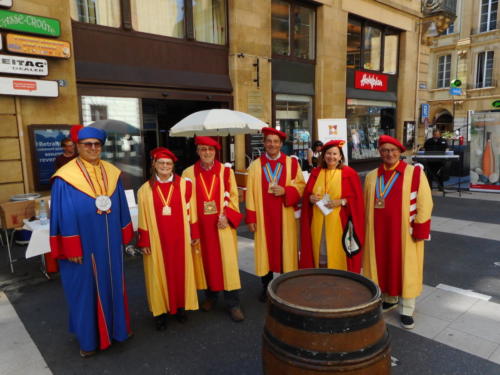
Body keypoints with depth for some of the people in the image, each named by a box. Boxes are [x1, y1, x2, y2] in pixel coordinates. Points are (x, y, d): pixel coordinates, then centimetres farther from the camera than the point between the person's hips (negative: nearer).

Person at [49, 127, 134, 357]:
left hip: (110, 245, 5)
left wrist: (125, 235, 9)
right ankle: (89, 338, 28)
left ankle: (116, 327, 37)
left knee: (112, 286, 18)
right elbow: (64, 217, -12)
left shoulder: (112, 173, 3)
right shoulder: (65, 178, -12)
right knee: (86, 290, 10)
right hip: (83, 247, -4)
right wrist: (71, 250, -13)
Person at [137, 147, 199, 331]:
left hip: (179, 238, 0)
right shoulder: (146, 189, -1)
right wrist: (144, 242, -2)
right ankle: (160, 311, 21)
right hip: (156, 239, 0)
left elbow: (189, 211, 0)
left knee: (180, 271, 10)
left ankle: (180, 306, 27)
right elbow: (143, 218, 0)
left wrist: (193, 235, 0)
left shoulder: (184, 185, -3)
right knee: (158, 273, 8)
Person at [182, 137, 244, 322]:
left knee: (227, 262, -1)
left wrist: (226, 215, -13)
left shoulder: (226, 171, 2)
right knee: (205, 260, 10)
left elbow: (233, 196, 1)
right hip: (200, 225, 1)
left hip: (222, 225, -1)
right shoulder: (189, 173, 3)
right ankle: (210, 296, 29)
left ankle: (233, 303, 7)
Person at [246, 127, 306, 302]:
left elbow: (301, 185, 3)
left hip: (285, 215, 0)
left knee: (285, 249, 7)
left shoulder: (292, 163, 2)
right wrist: (251, 218, -4)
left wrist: (285, 191, -15)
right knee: (265, 249, 7)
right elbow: (250, 193, 0)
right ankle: (266, 286, 22)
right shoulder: (255, 165, 2)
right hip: (263, 216, 0)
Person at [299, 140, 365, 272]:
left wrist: (341, 202, -18)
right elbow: (306, 194, 12)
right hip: (318, 223, 4)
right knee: (320, 254, 9)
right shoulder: (316, 173, 9)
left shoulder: (349, 173, -3)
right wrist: (310, 198, -9)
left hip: (339, 223, -3)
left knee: (338, 255, 3)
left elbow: (357, 198, -4)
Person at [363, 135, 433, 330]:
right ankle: (389, 299, 34)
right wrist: (366, 229, 8)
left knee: (405, 268, 5)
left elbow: (424, 203, -9)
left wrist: (419, 230, -12)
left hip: (404, 231, -3)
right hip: (379, 231, 4)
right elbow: (366, 205, 10)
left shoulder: (415, 173, -7)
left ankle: (406, 311, 18)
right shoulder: (372, 176, 6)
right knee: (383, 265, 13)